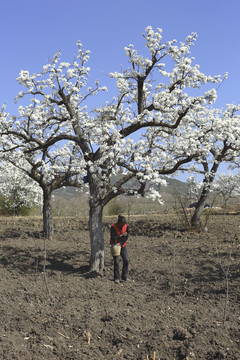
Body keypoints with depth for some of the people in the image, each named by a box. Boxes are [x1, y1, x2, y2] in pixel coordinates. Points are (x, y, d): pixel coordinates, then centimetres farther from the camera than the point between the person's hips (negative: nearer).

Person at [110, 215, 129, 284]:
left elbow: (126, 237, -9)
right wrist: (121, 235, -28)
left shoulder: (126, 226, -6)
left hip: (122, 245, 4)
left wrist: (120, 243, -20)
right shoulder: (113, 227, -17)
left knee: (126, 260, -2)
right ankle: (117, 278, 2)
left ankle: (124, 277, 11)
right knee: (116, 261, -8)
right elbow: (113, 237, -22)